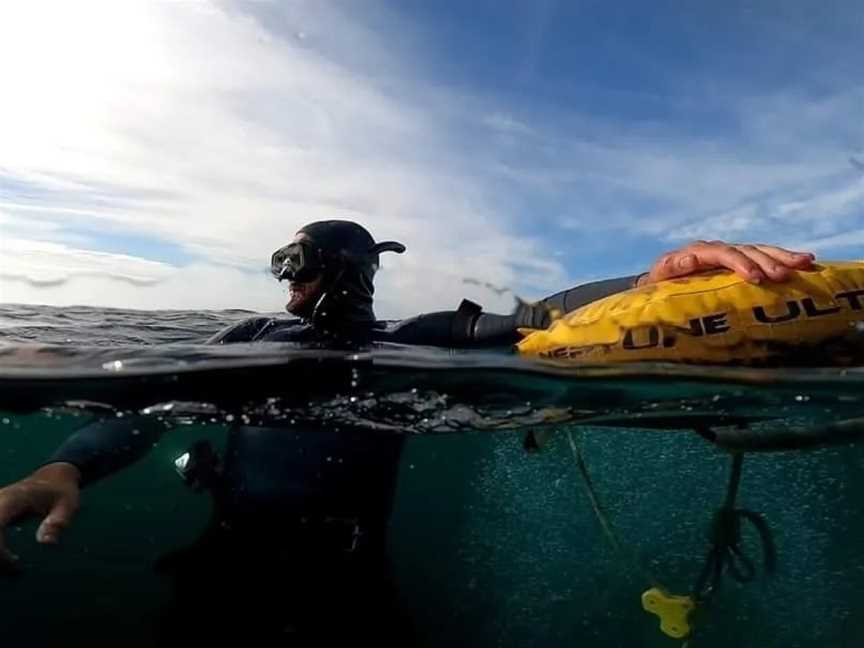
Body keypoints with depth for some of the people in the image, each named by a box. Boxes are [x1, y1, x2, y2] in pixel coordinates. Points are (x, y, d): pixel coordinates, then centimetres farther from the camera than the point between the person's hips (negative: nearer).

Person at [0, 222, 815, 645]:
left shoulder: (408, 341, 3)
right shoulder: (251, 335, 9)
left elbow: (525, 322, -12)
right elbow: (150, 401, -1)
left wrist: (651, 281, -29)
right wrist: (68, 466, -23)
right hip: (226, 572, 3)